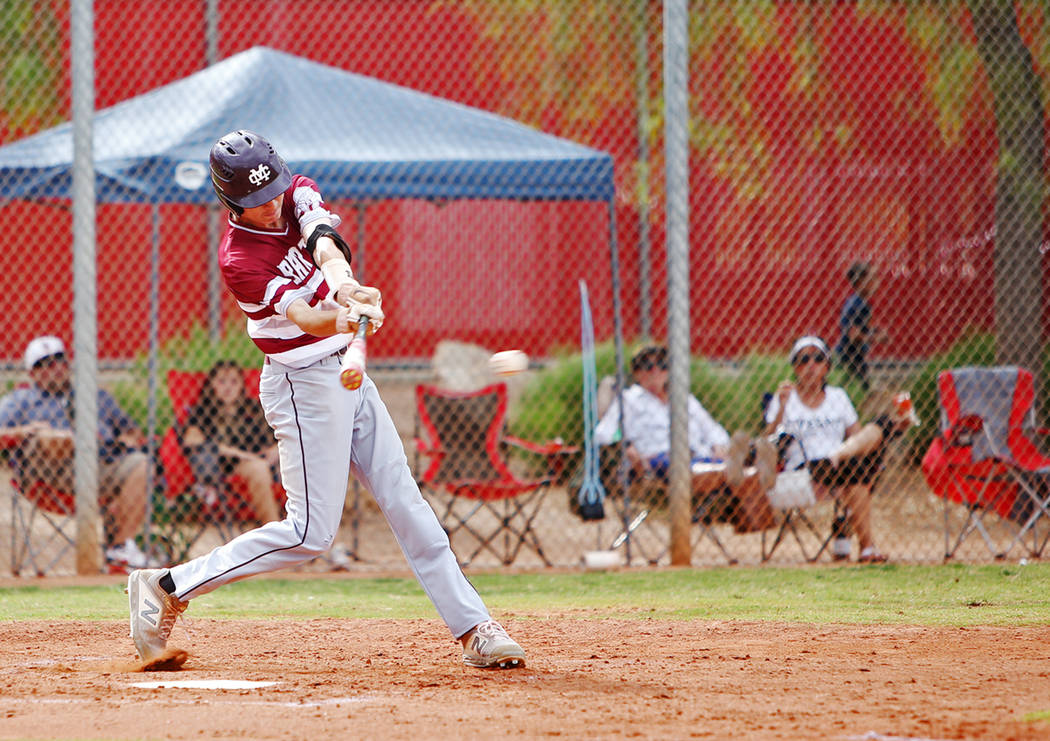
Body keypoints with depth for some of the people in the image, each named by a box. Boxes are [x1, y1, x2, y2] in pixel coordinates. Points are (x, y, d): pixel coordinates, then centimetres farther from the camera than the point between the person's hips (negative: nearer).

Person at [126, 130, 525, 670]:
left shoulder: (299, 193, -1)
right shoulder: (238, 260, -20)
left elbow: (322, 239, -23)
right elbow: (306, 320, -32)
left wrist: (343, 282, -44)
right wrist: (344, 318, -54)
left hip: (348, 376, 7)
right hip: (304, 385, -7)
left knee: (406, 505, 6)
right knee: (310, 532, -8)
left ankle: (474, 630, 8)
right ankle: (168, 589, -1)